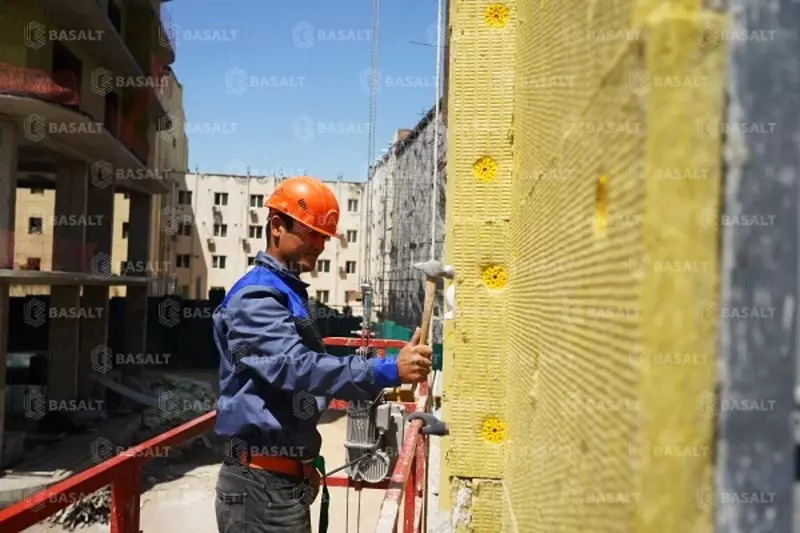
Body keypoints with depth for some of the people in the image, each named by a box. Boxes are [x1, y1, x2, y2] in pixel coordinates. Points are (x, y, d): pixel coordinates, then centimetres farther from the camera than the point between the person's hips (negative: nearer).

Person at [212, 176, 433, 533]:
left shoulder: (289, 294, 15)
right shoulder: (256, 297, -16)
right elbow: (296, 367, -30)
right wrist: (388, 371, -37)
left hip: (287, 477, 10)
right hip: (261, 484, -10)